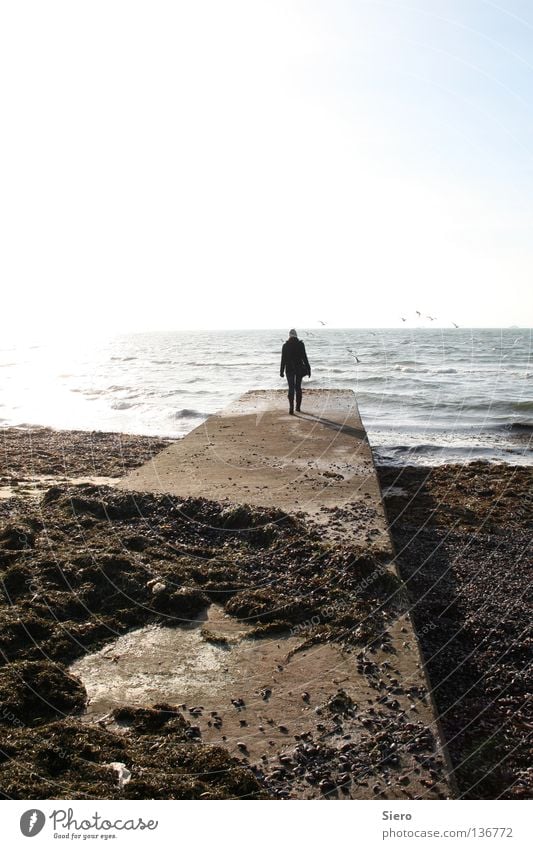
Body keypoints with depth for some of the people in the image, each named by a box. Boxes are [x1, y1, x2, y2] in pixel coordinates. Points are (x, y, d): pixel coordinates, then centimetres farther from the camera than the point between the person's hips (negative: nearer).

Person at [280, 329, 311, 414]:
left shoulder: (285, 345, -5)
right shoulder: (300, 344, -4)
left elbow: (283, 359, -4)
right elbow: (304, 357, -5)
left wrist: (281, 371, 2)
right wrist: (308, 369, 0)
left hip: (289, 369, -1)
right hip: (299, 368, 1)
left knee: (291, 388, -1)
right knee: (298, 387, 15)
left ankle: (291, 408, -14)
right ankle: (298, 407, 21)